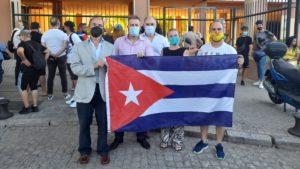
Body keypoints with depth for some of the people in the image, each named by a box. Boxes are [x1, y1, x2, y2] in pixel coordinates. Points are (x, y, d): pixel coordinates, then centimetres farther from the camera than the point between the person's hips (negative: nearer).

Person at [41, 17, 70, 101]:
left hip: (50, 57, 2)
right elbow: (65, 46, -18)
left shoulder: (45, 34, 1)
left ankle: (50, 94, 13)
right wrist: (57, 54, -15)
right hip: (61, 57, -2)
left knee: (51, 75, 7)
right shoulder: (62, 33, -6)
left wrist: (51, 54, -10)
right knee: (63, 75, 5)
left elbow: (43, 46, -9)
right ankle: (65, 94, 10)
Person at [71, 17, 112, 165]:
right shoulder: (79, 47, 5)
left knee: (103, 123, 9)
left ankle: (103, 150, 27)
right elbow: (74, 67, -8)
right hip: (85, 91, 0)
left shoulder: (110, 47, 8)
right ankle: (84, 150, 30)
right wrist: (93, 66, -19)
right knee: (84, 124, 11)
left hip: (103, 90, 1)